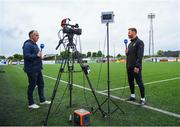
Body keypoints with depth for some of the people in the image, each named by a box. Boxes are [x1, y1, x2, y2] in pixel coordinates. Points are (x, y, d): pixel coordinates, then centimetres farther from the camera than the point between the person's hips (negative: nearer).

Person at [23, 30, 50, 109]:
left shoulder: (34, 44, 18)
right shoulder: (27, 45, -12)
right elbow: (26, 56, -24)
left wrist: (40, 56, 11)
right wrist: (36, 55, -26)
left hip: (38, 69, 10)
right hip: (31, 70, -10)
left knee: (41, 84, 13)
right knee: (32, 86, 0)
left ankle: (42, 100, 25)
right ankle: (31, 104, 14)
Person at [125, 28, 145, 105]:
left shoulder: (139, 42, -8)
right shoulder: (130, 44, 18)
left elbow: (140, 55, -17)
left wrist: (137, 66, -22)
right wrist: (126, 52, 2)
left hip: (136, 67, -8)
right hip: (129, 67, 8)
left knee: (139, 82, -3)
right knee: (130, 82, 14)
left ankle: (142, 99, 7)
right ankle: (132, 96, 27)